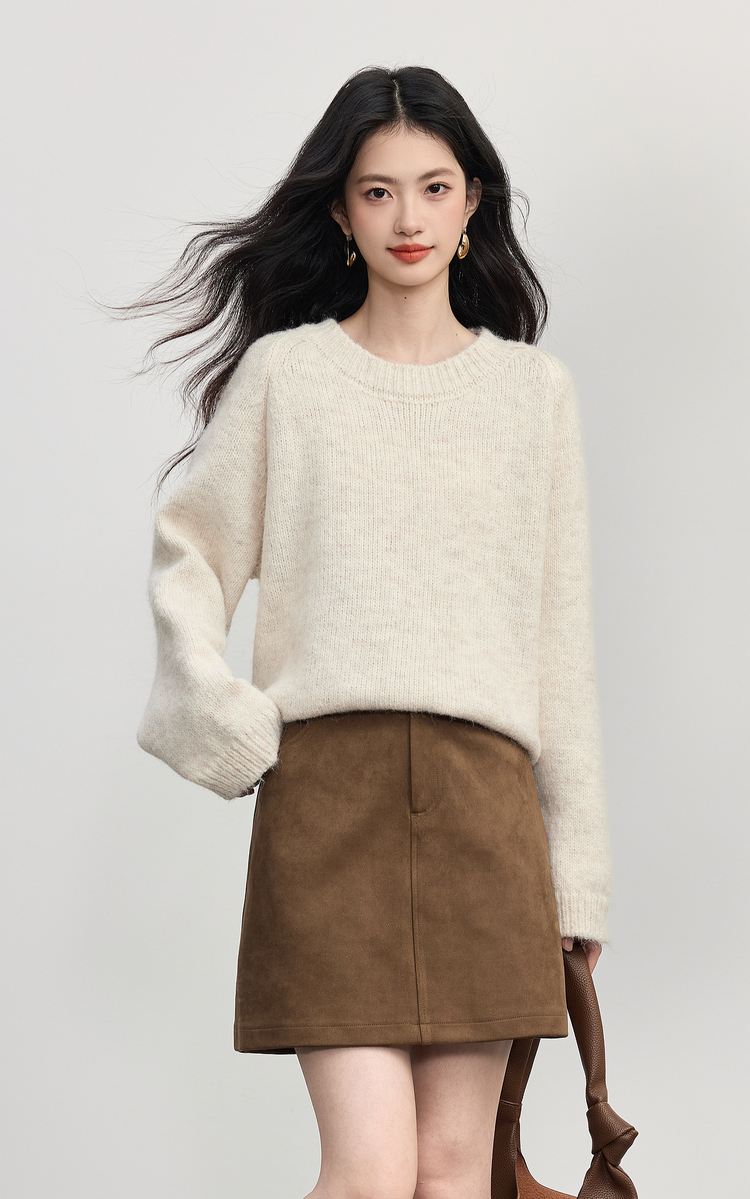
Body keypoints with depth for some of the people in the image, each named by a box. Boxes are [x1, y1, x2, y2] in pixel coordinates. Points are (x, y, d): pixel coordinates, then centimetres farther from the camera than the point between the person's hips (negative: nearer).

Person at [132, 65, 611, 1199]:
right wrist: (224, 725, -4)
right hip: (326, 784, -2)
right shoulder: (282, 372, 8)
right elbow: (189, 558, 13)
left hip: (482, 792, 2)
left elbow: (562, 637, 12)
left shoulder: (534, 389, 13)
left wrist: (579, 867, 10)